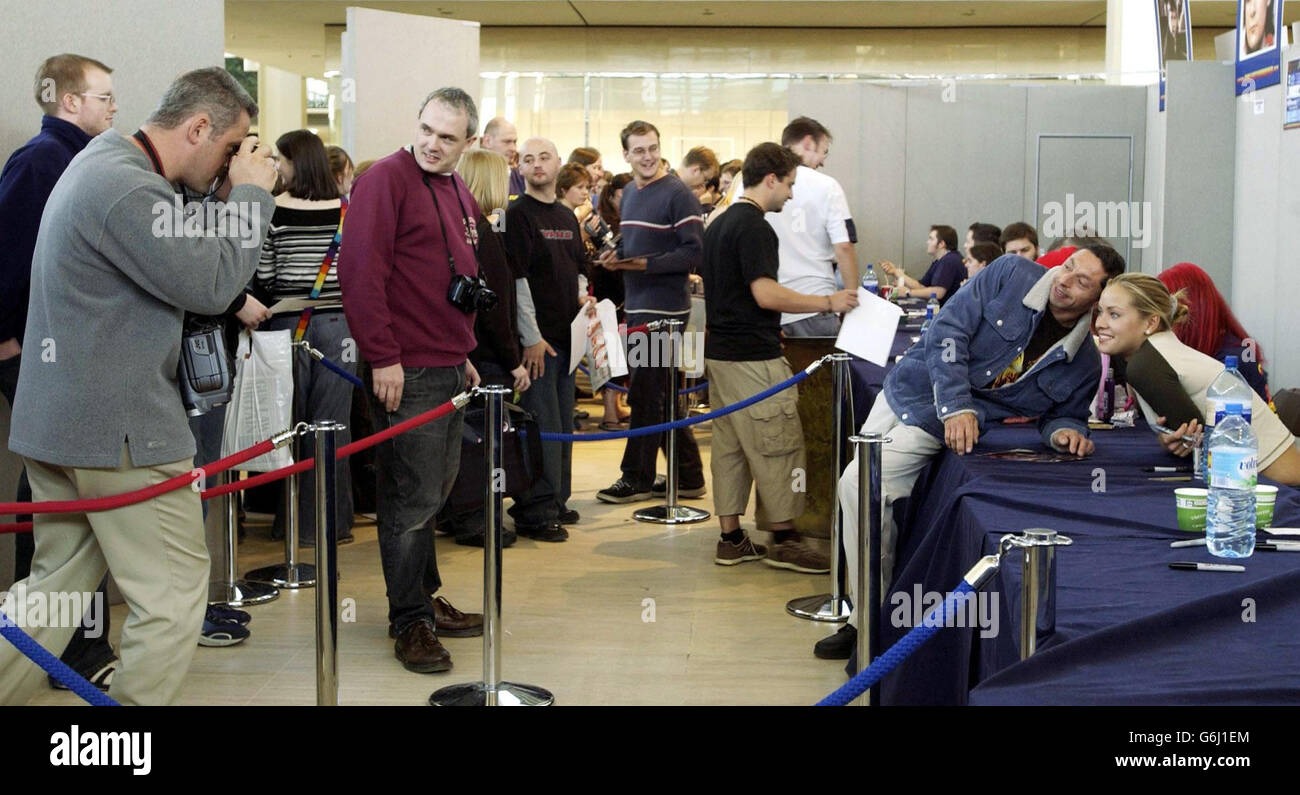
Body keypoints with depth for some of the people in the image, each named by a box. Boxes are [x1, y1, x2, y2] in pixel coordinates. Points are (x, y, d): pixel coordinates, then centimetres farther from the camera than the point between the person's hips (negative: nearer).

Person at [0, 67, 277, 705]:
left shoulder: (101, 162, 15)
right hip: (119, 428, -11)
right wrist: (249, 195, -9)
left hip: (57, 421, 11)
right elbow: (209, 286, -19)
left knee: (58, 584, 18)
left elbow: (185, 259, 16)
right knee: (172, 595, 1)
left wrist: (229, 201, 4)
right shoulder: (130, 189, -21)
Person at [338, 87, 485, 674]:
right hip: (405, 371, -9)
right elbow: (360, 269, -18)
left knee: (434, 490, 16)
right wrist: (382, 356, -20)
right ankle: (409, 621, 8)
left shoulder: (459, 194, 16)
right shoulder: (387, 179, -11)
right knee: (412, 497, -3)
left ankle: (426, 598, 29)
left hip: (449, 369, 9)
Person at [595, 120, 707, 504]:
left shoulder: (677, 194, -11)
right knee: (663, 397, 13)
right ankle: (688, 478, 22)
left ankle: (637, 479, 7)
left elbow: (695, 253, -16)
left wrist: (646, 264, -21)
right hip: (637, 306, 9)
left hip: (664, 308, -9)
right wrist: (616, 256, 5)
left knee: (646, 396, -4)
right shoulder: (629, 192, 14)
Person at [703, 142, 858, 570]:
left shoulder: (719, 225, 15)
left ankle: (731, 540, 15)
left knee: (729, 448, 11)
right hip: (754, 358, -10)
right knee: (778, 447, -2)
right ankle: (783, 539, 4)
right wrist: (828, 302, -17)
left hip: (720, 353, 10)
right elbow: (766, 293, -23)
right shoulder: (754, 227, -15)